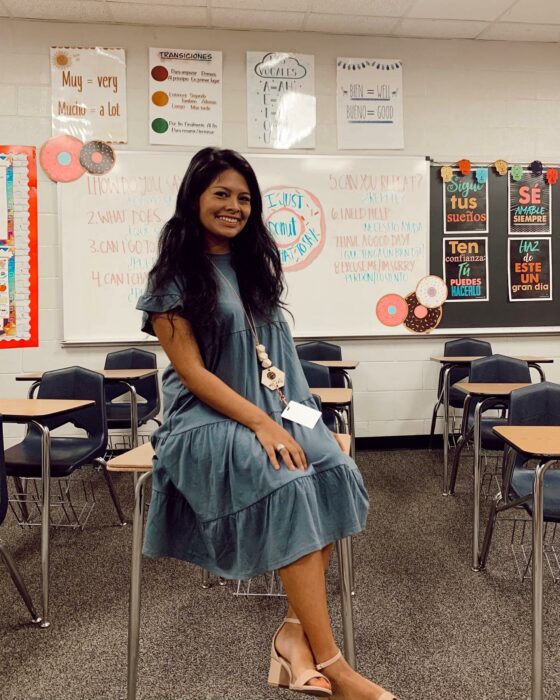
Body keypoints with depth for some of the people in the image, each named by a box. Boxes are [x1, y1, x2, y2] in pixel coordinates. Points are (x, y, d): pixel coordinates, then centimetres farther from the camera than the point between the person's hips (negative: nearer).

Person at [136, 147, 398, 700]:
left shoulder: (254, 267, 17)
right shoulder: (174, 276, -2)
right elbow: (192, 371, -9)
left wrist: (284, 417, 3)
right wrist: (260, 423, -19)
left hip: (275, 411, 6)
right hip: (207, 419, -5)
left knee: (336, 473, -24)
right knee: (288, 487, -31)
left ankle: (296, 631, -15)